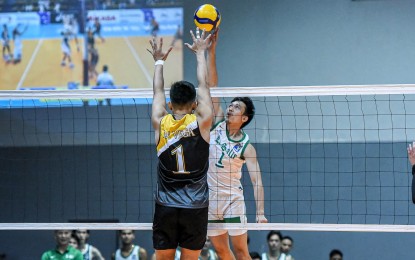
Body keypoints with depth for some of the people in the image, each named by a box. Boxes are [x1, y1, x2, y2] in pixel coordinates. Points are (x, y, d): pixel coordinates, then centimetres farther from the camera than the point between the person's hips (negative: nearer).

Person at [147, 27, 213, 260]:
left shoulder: (161, 123, -2)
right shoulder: (201, 122, -6)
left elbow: (158, 91, 16)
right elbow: (203, 85, 7)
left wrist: (159, 61, 31)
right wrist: (200, 53, 20)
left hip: (165, 206, 1)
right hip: (195, 206, -1)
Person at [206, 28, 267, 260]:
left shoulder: (246, 146, -6)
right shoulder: (218, 123, 2)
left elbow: (257, 180, -9)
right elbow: (212, 87, -4)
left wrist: (260, 213, -19)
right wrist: (211, 52, -11)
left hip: (232, 199, -4)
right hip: (209, 198, 4)